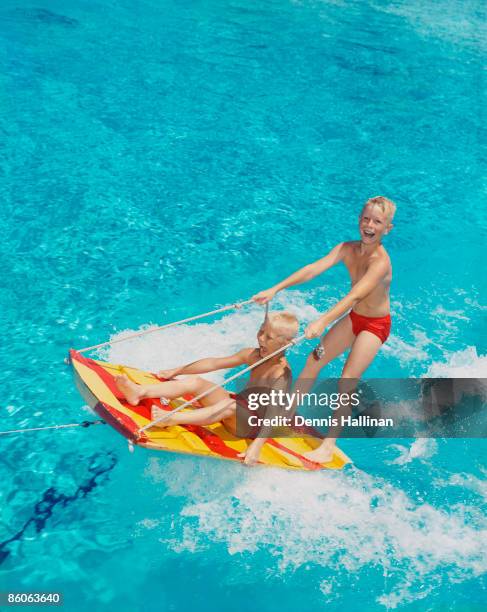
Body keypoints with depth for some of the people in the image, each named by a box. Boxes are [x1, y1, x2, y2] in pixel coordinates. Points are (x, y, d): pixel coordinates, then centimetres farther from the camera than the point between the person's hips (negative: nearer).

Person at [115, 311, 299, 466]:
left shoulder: (281, 372, -22)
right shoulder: (252, 355, 1)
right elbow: (213, 363, 8)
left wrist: (257, 445, -43)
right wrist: (176, 371, 12)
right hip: (237, 412, 7)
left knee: (231, 406, -38)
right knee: (196, 382, -9)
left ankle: (172, 419, -46)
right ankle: (140, 392, -25)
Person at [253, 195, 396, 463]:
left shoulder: (380, 261, -31)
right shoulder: (347, 249, -11)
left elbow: (355, 295, -43)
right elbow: (314, 269, -20)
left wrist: (322, 321, -54)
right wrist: (275, 289, -29)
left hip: (375, 326, -7)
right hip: (353, 318, 7)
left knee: (347, 382, -12)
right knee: (313, 362, 9)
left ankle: (329, 445, -3)